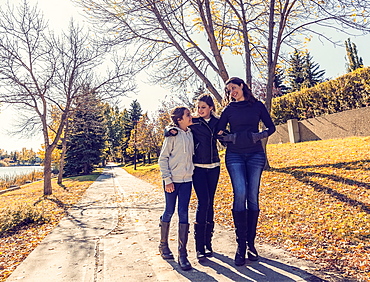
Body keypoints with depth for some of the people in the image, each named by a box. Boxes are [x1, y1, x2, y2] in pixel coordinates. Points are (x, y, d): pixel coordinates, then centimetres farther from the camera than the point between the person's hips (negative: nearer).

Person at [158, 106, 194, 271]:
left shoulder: (191, 134, 9)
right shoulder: (172, 135, -7)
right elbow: (163, 159, -7)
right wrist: (167, 179, -12)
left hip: (187, 180, 4)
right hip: (172, 180, -4)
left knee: (183, 214, 3)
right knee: (169, 212, 9)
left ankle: (182, 254, 11)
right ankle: (163, 245, 31)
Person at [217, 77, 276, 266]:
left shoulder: (257, 106, 10)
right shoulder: (229, 109, 10)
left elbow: (271, 127, 10)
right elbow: (219, 133, 7)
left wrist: (259, 136, -8)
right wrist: (231, 137, -11)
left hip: (255, 154, 1)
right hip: (235, 155, 0)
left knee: (253, 197, 0)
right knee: (240, 194, -13)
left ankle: (251, 243, 13)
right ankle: (241, 245, -3)